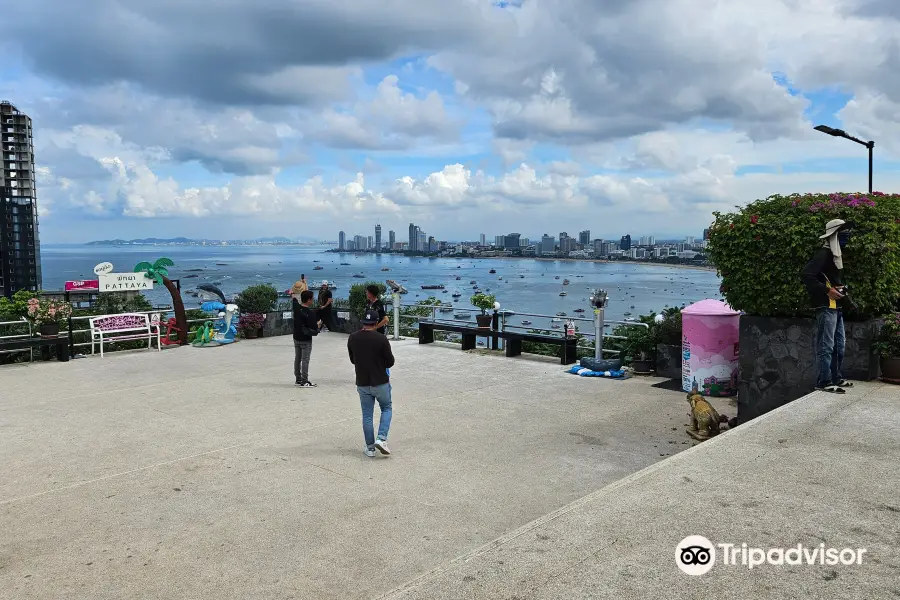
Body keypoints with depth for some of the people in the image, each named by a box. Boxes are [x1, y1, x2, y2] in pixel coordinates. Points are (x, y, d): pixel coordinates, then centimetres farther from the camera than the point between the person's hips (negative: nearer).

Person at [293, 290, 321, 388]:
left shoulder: (296, 307, -4)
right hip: (306, 339, -7)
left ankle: (298, 379, 26)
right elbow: (314, 327, -23)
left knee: (297, 359, 15)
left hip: (296, 337, 7)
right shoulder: (311, 312, -22)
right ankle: (304, 381, 3)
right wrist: (318, 325, -3)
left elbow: (294, 299, 19)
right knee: (305, 360, 0)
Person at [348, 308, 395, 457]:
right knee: (386, 409, 17)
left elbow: (352, 360, 8)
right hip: (380, 382, -3)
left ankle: (370, 448, 16)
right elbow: (390, 362, -8)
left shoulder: (352, 338, -3)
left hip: (362, 383, 3)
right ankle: (381, 438, 0)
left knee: (367, 415, 13)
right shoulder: (381, 339, -16)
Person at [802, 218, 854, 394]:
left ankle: (836, 377, 26)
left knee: (839, 345, 16)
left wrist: (841, 288, 11)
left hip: (836, 306, 10)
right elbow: (807, 274, -23)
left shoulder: (836, 254, 18)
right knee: (826, 346, -8)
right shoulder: (824, 253, -12)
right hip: (826, 306, -10)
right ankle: (824, 382, -5)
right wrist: (827, 291, -20)